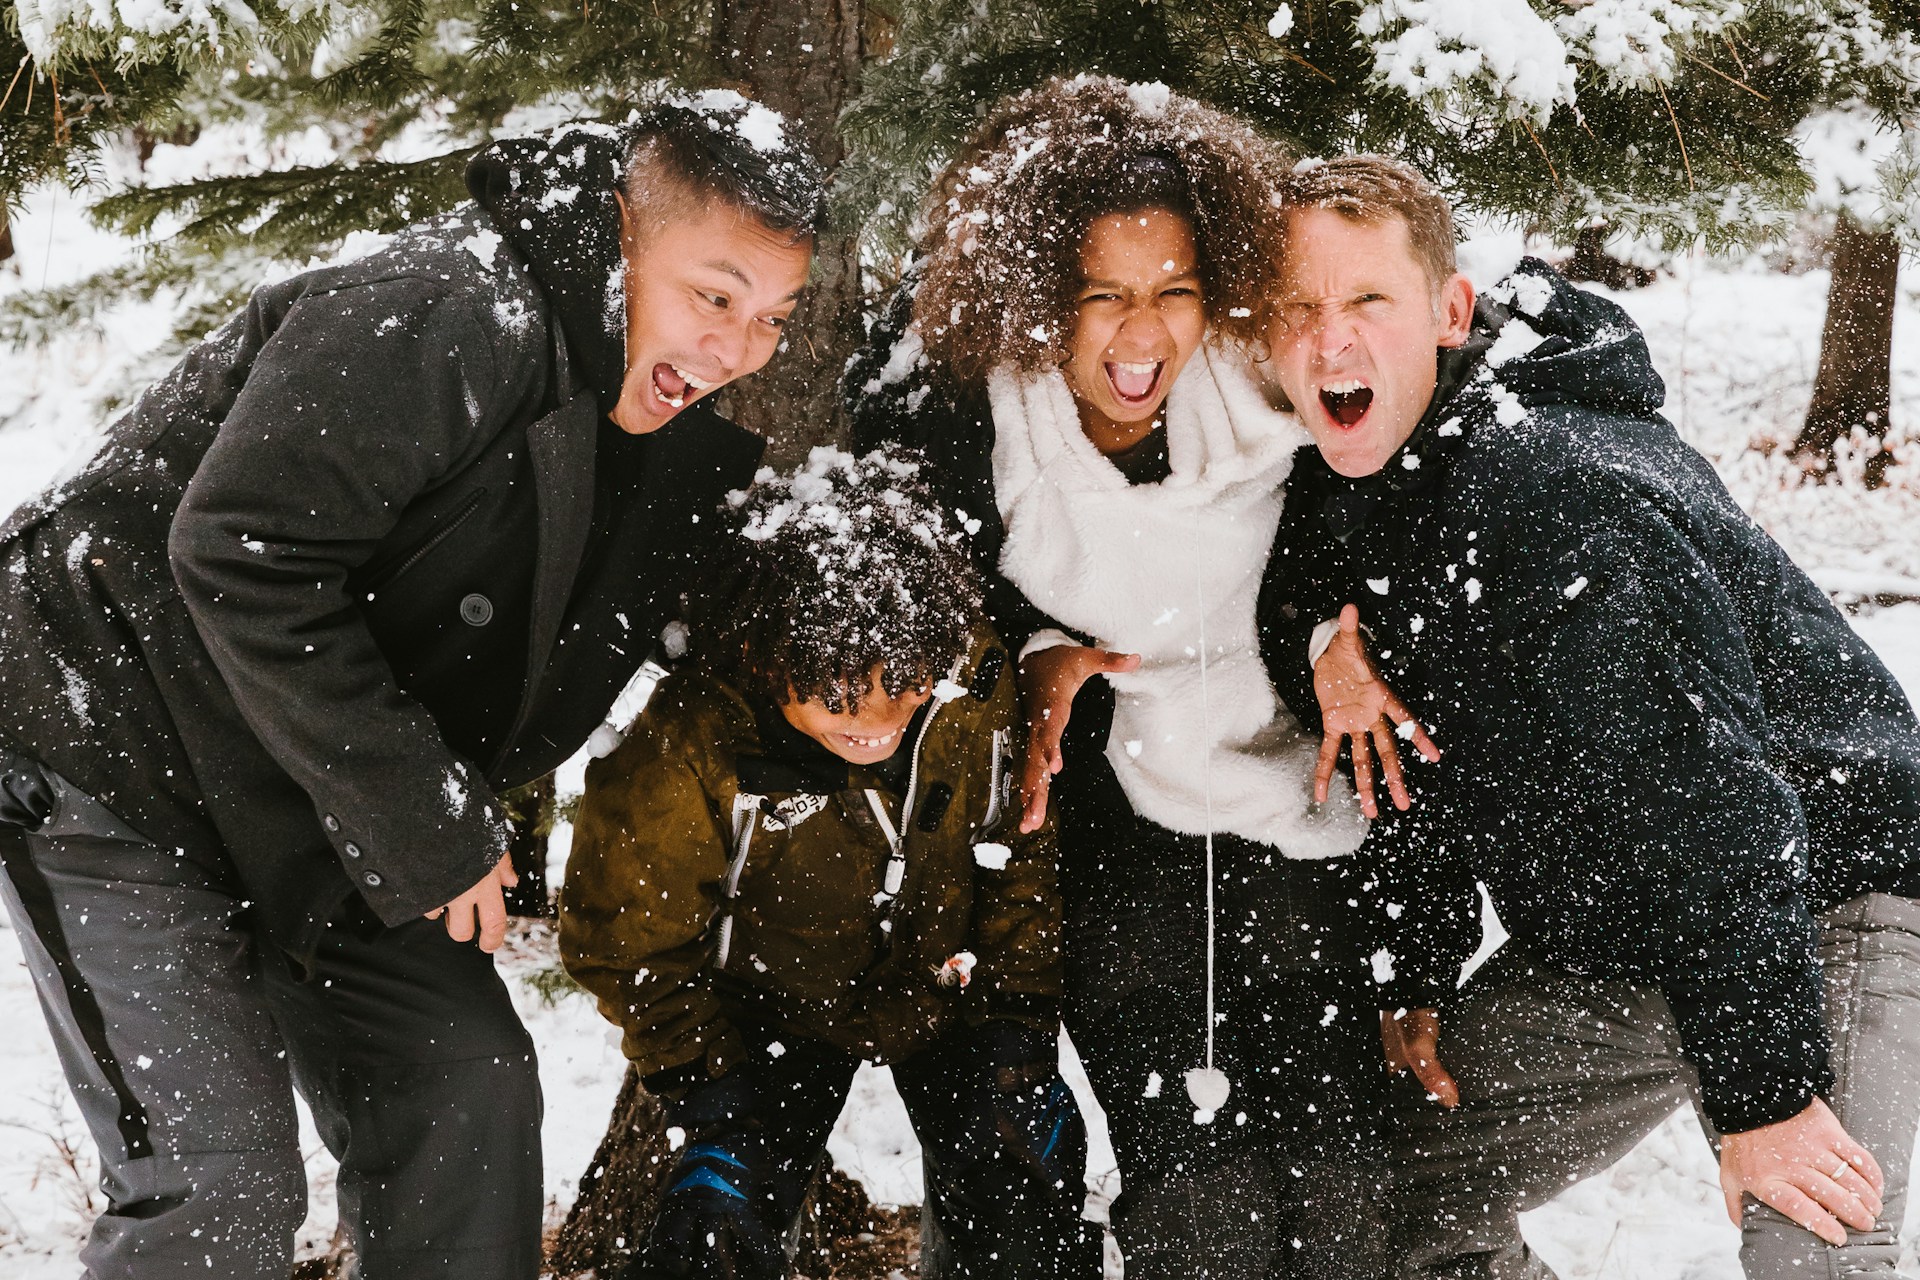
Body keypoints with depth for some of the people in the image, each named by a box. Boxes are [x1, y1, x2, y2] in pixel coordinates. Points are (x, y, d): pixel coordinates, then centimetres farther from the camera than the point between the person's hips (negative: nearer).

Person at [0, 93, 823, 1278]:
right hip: (113, 761, -9)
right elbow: (241, 556, -32)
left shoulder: (671, 433, 4)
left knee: (469, 1088, 6)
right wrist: (427, 833, -25)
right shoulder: (446, 314, -25)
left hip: (320, 813, 9)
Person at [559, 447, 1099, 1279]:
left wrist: (1019, 1011, -7)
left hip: (943, 985, 2)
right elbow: (625, 943, -14)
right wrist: (707, 1083, -16)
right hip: (776, 1008, -2)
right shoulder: (680, 763, -32)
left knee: (1025, 1191, -7)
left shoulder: (974, 683, -25)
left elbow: (1028, 848, -5)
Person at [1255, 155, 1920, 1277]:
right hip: (1594, 942, 8)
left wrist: (1763, 1095, -27)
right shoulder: (1331, 493, -1)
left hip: (1822, 900, -8)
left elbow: (1707, 799, -30)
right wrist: (1417, 978, 11)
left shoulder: (1548, 488, -30)